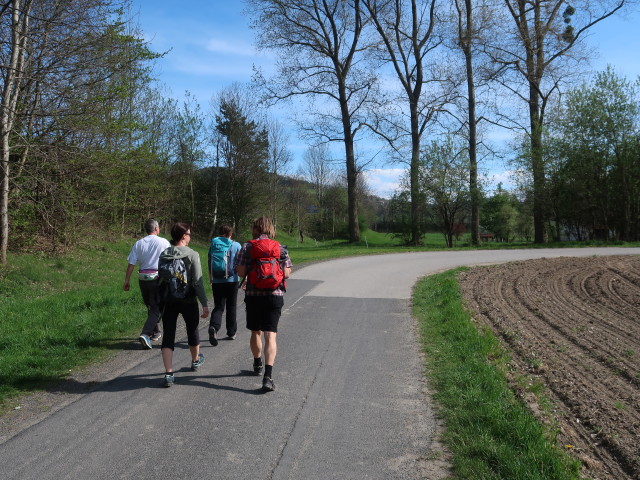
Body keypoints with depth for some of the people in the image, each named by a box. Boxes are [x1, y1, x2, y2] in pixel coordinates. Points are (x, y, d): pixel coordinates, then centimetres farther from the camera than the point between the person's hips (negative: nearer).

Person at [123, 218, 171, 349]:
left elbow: (131, 264, 1)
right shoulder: (164, 242, -4)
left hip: (143, 279, 4)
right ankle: (145, 334, -15)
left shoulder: (138, 243, 4)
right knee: (157, 308, 0)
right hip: (158, 278, -4)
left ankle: (156, 332, 32)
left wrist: (127, 281, 6)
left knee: (150, 306, 19)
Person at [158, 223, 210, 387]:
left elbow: (160, 280, 5)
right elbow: (198, 282, -15)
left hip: (168, 301, 3)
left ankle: (168, 373, -3)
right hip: (188, 300, -3)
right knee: (192, 330, 20)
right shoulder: (192, 255, -13)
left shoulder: (163, 255, 0)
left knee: (168, 336, 5)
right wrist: (204, 304, -9)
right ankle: (196, 360, 42)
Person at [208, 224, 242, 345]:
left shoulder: (213, 245, 4)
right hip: (232, 281, -1)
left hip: (216, 281, 1)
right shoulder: (236, 246, -2)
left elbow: (209, 264, 8)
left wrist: (211, 279, 19)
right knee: (231, 307, 12)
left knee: (218, 306, 5)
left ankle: (214, 327, -21)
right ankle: (231, 333, 19)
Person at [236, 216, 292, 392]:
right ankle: (268, 375, -14)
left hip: (253, 295, 0)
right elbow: (287, 273, -2)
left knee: (255, 332, 19)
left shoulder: (248, 247, -3)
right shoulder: (280, 248, 1)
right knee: (270, 335, -2)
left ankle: (257, 364, 39)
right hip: (275, 296, 0)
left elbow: (240, 272, -8)